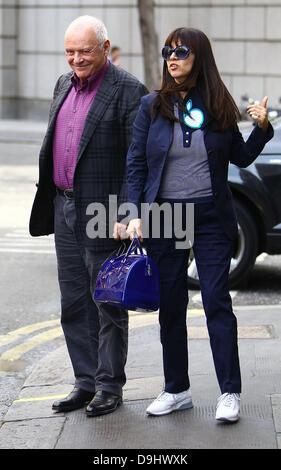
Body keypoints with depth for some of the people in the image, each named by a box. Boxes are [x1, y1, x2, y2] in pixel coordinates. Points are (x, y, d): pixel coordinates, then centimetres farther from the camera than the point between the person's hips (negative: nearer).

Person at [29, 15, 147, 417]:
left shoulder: (128, 92, -11)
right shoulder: (64, 85, 13)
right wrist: (51, 205, 17)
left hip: (102, 215, -8)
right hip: (64, 210, 8)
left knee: (108, 306, 2)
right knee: (74, 304, 12)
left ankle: (110, 386, 12)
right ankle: (86, 381, 21)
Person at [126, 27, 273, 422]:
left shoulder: (219, 107, 2)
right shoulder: (153, 107, 2)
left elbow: (240, 157, 13)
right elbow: (136, 164, 3)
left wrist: (262, 128, -4)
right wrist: (136, 215, -6)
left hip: (211, 216, -1)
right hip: (164, 215, 1)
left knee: (217, 301, -4)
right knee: (170, 305, 7)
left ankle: (230, 392, 1)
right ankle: (177, 390, 19)